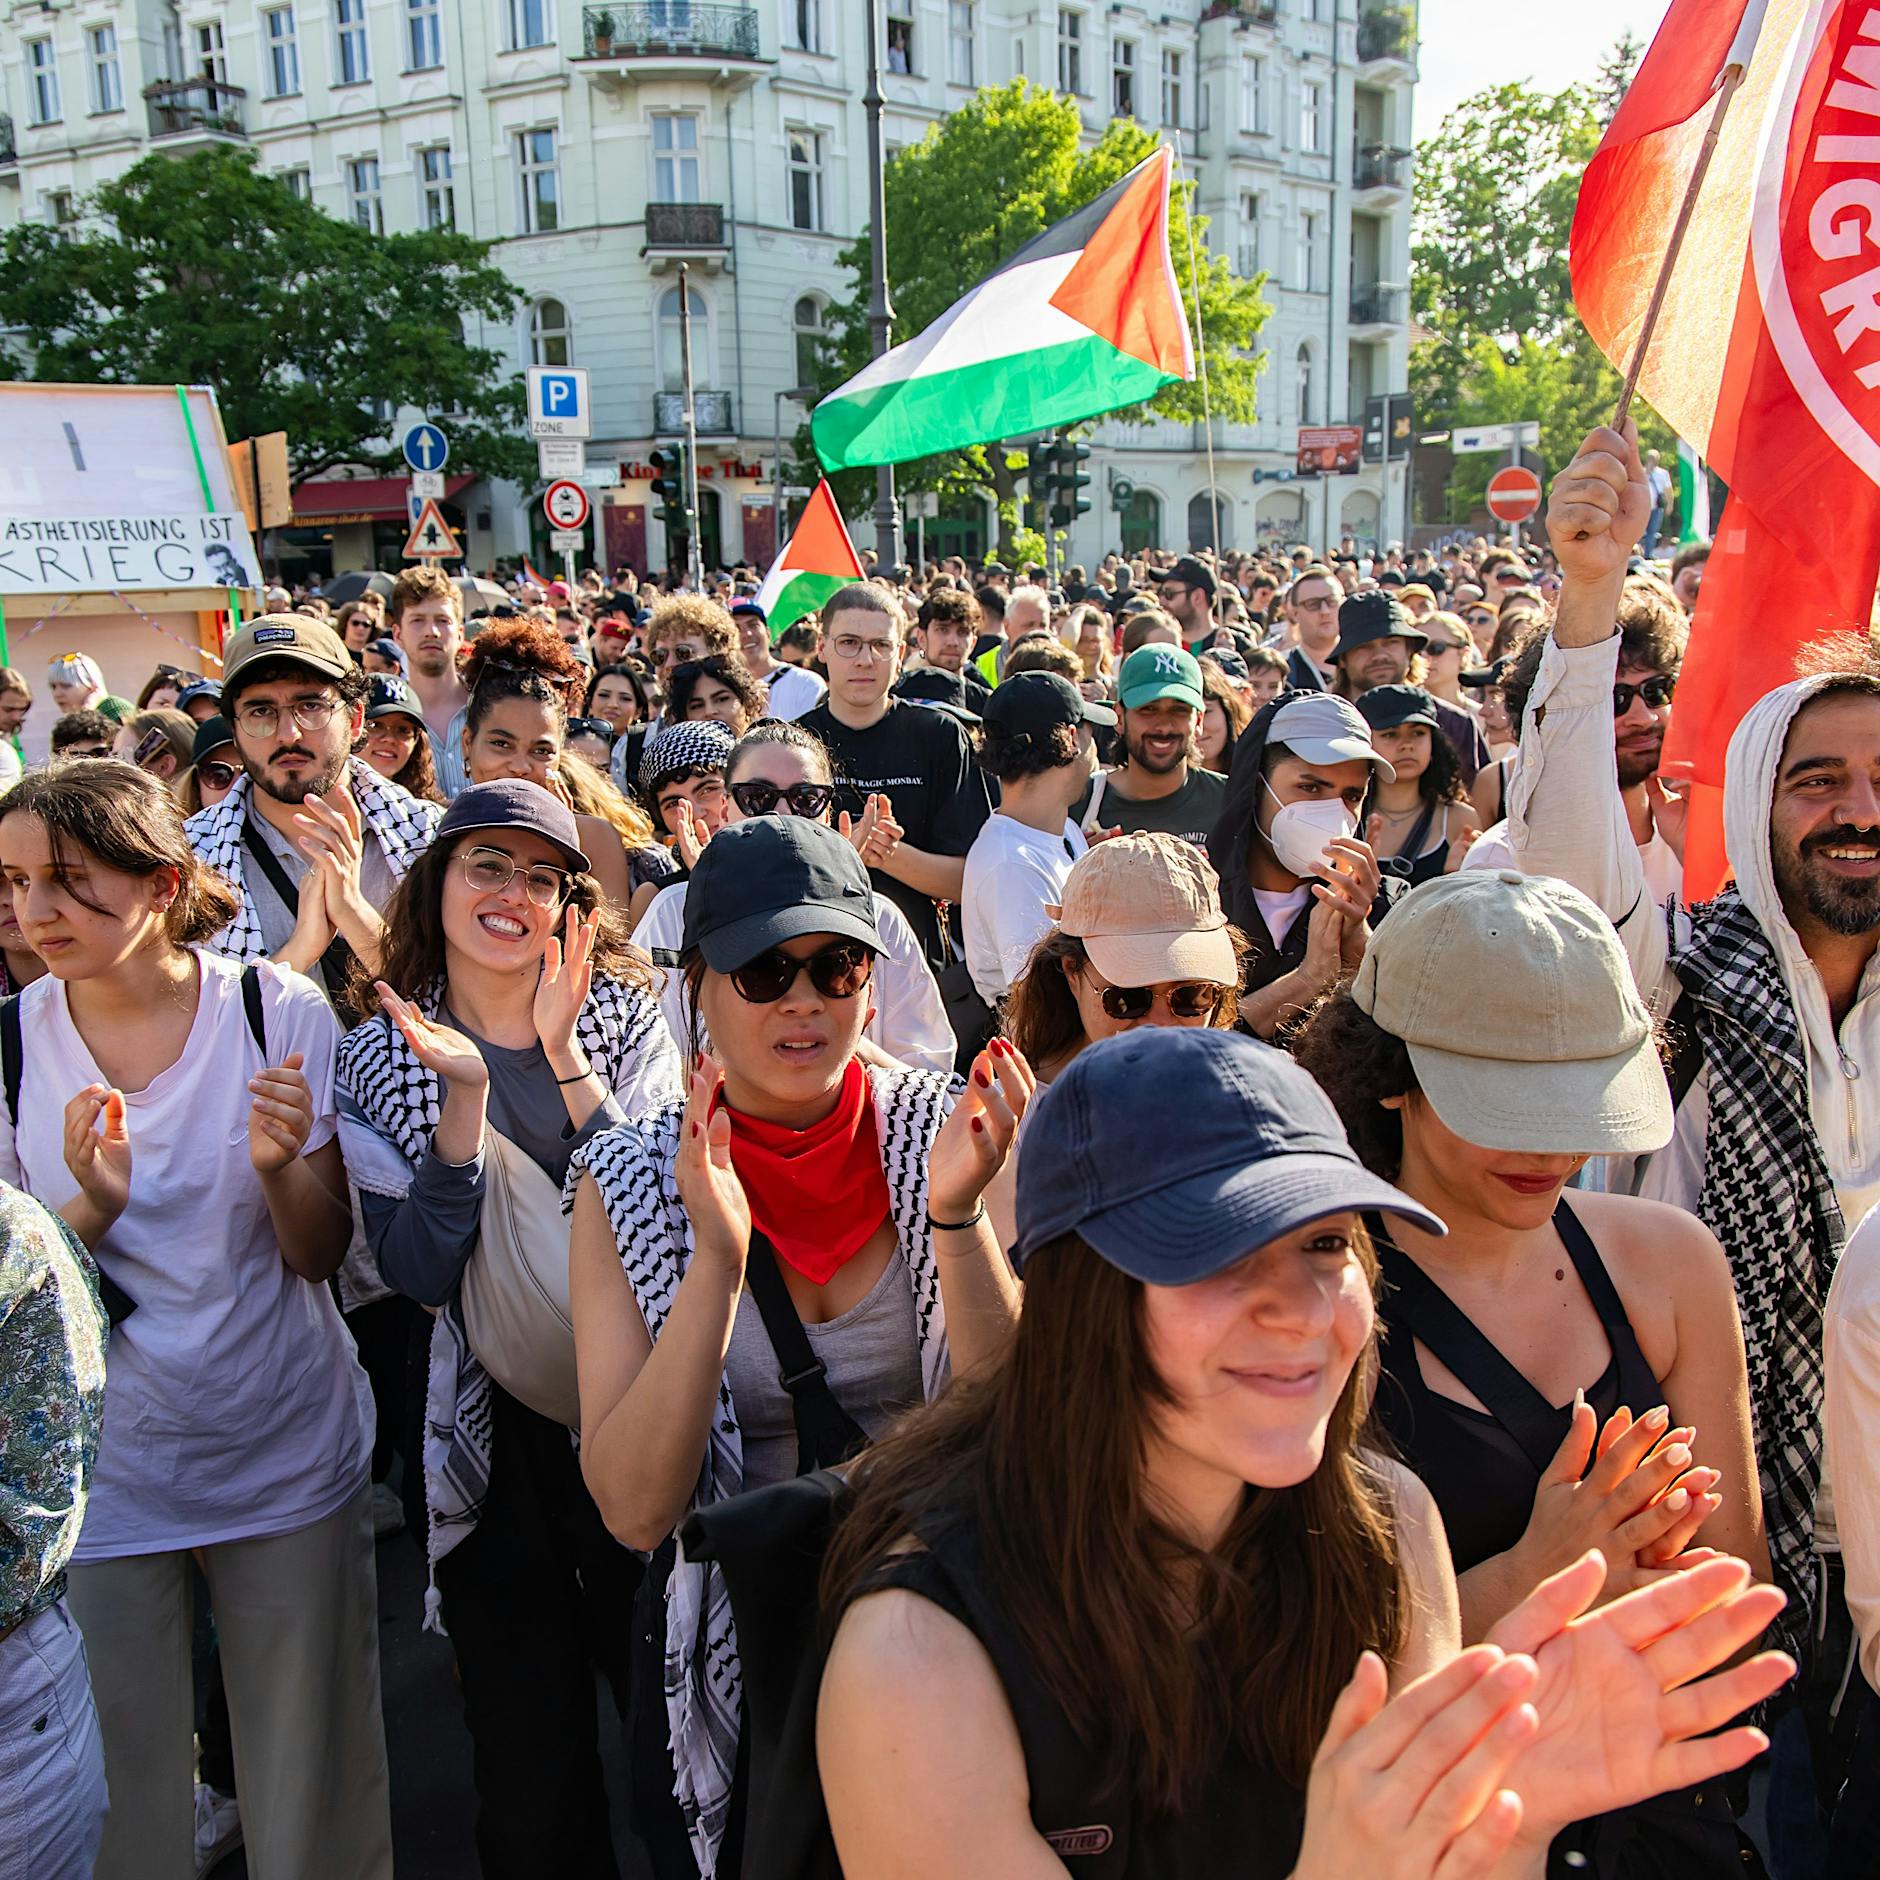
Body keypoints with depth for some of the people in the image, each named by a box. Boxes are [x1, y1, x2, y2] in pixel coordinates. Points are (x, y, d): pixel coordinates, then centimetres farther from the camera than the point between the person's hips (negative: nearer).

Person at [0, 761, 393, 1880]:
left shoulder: (280, 1012, -10)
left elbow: (320, 1257, -4)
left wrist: (279, 1166, -24)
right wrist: (91, 1207, -22)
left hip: (289, 1465, 0)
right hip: (100, 1479, 1)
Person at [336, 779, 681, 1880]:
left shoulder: (626, 1019, -1)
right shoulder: (381, 1062, 0)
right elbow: (421, 1272, -10)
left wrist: (566, 1058, -22)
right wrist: (465, 1095, -22)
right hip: (492, 1438, 0)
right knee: (530, 1757, 11)